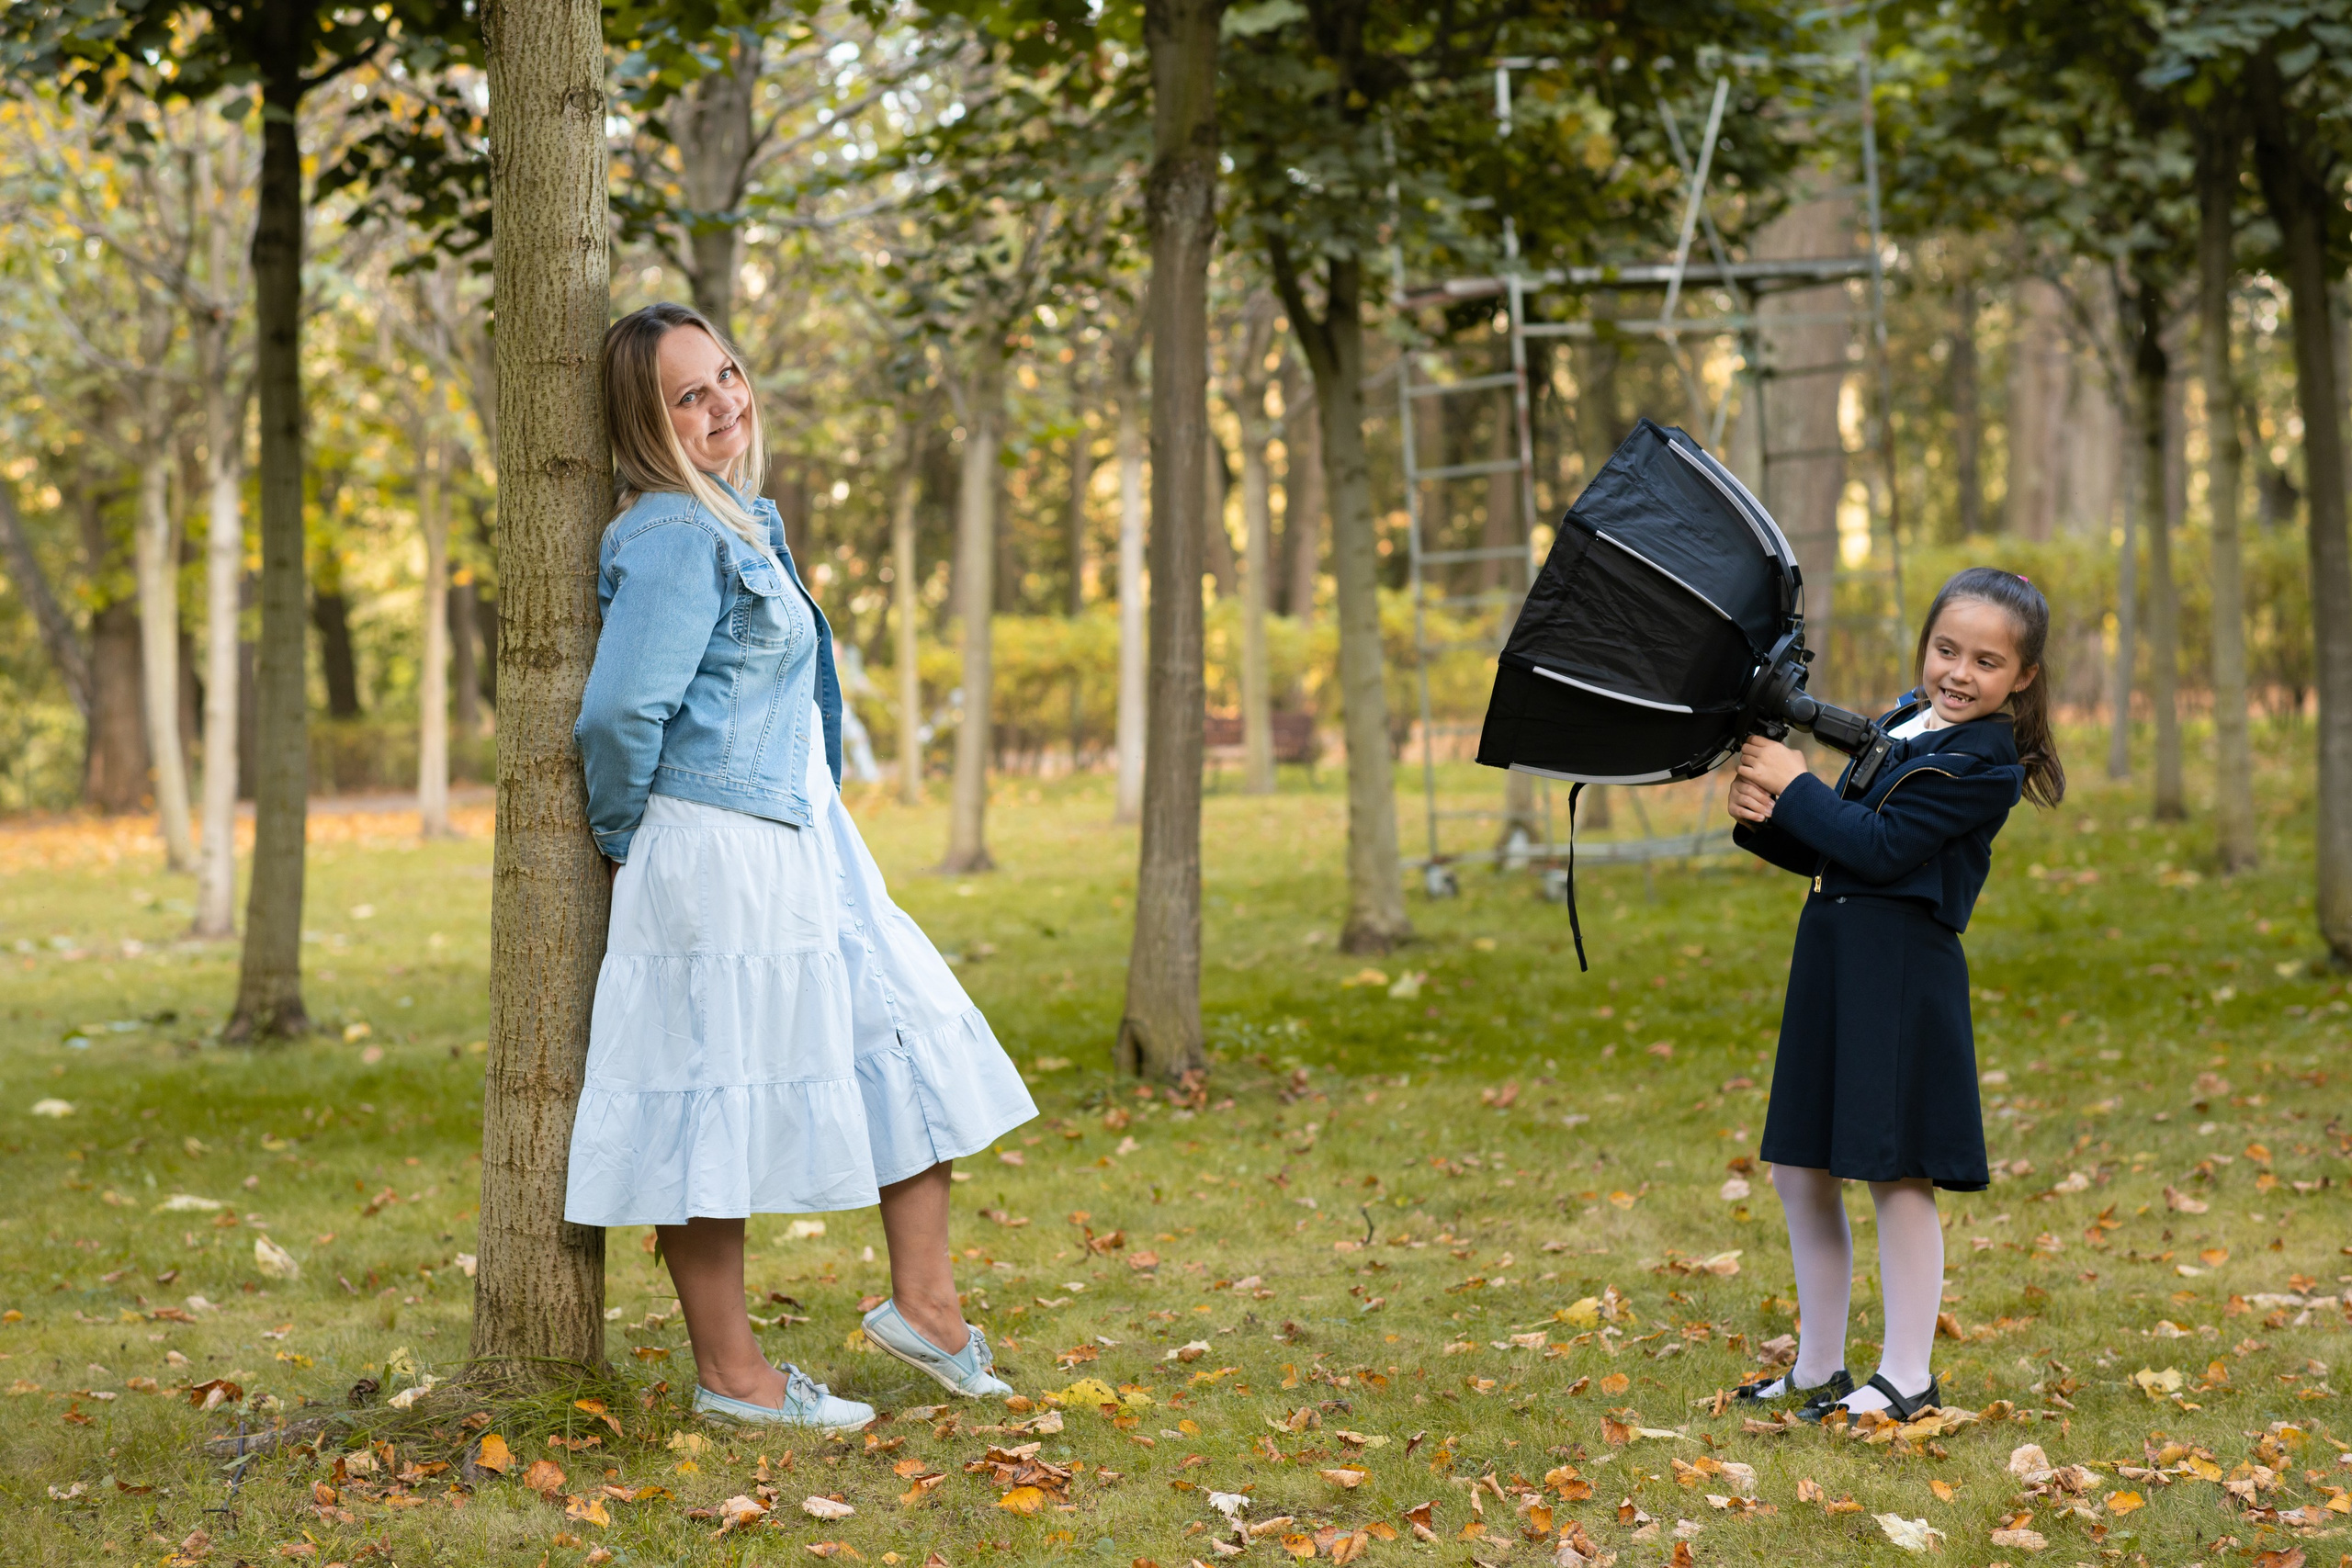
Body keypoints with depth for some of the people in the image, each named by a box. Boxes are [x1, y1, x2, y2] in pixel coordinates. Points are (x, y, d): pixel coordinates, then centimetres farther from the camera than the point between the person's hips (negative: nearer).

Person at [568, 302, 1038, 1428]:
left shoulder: (745, 521, 12)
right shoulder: (674, 539, -18)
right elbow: (619, 712, -25)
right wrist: (622, 841, -10)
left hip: (800, 839, 10)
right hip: (714, 856, -10)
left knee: (910, 1037, 12)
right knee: (720, 1092, -1)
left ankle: (923, 1302, 20)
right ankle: (728, 1372, 8)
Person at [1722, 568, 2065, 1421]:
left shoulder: (1983, 759, -10)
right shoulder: (1898, 727, 15)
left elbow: (1880, 847, -19)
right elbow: (1826, 855, 15)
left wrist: (1795, 784, -11)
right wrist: (1767, 821, -4)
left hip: (1904, 974, -8)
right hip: (1831, 961, 8)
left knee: (1897, 1178, -2)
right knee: (1801, 1173, 12)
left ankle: (1907, 1378, 9)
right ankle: (1817, 1370, 23)